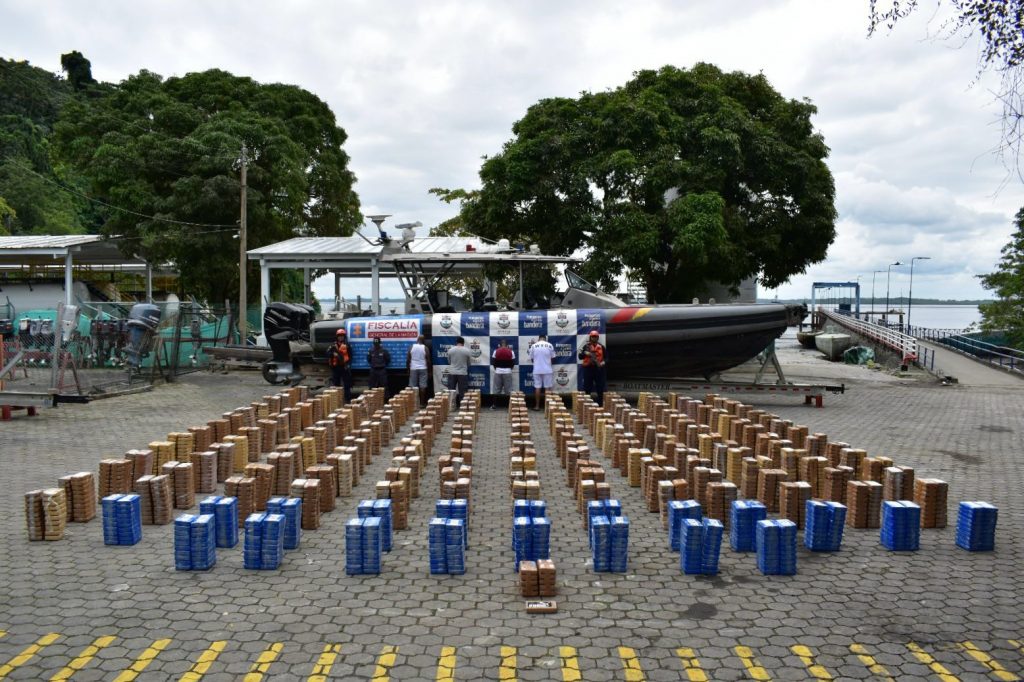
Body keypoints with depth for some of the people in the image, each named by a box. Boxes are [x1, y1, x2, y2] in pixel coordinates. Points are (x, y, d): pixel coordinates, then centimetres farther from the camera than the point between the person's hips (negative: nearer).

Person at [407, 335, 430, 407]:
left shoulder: (412, 347, 1)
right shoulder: (425, 348, -3)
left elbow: (408, 359, 2)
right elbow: (428, 360, -2)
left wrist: (408, 369, 11)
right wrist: (429, 371, 5)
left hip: (413, 369, 2)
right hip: (423, 369, -1)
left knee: (413, 386, 6)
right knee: (422, 386, 0)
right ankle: (422, 403, 0)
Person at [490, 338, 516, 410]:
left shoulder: (496, 351, -1)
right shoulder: (511, 351, -1)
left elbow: (493, 362, 3)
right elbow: (513, 363, 2)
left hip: (498, 372, 1)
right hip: (508, 372, -1)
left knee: (496, 390, 7)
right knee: (508, 390, 4)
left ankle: (494, 405, 7)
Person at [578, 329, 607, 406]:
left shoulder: (601, 346, 8)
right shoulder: (586, 346, 4)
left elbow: (606, 357, 10)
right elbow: (580, 357, 0)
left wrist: (604, 362, -10)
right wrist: (585, 353, -19)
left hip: (599, 368, 1)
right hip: (588, 368, -1)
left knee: (600, 388, 4)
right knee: (587, 388, 1)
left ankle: (600, 404, 11)